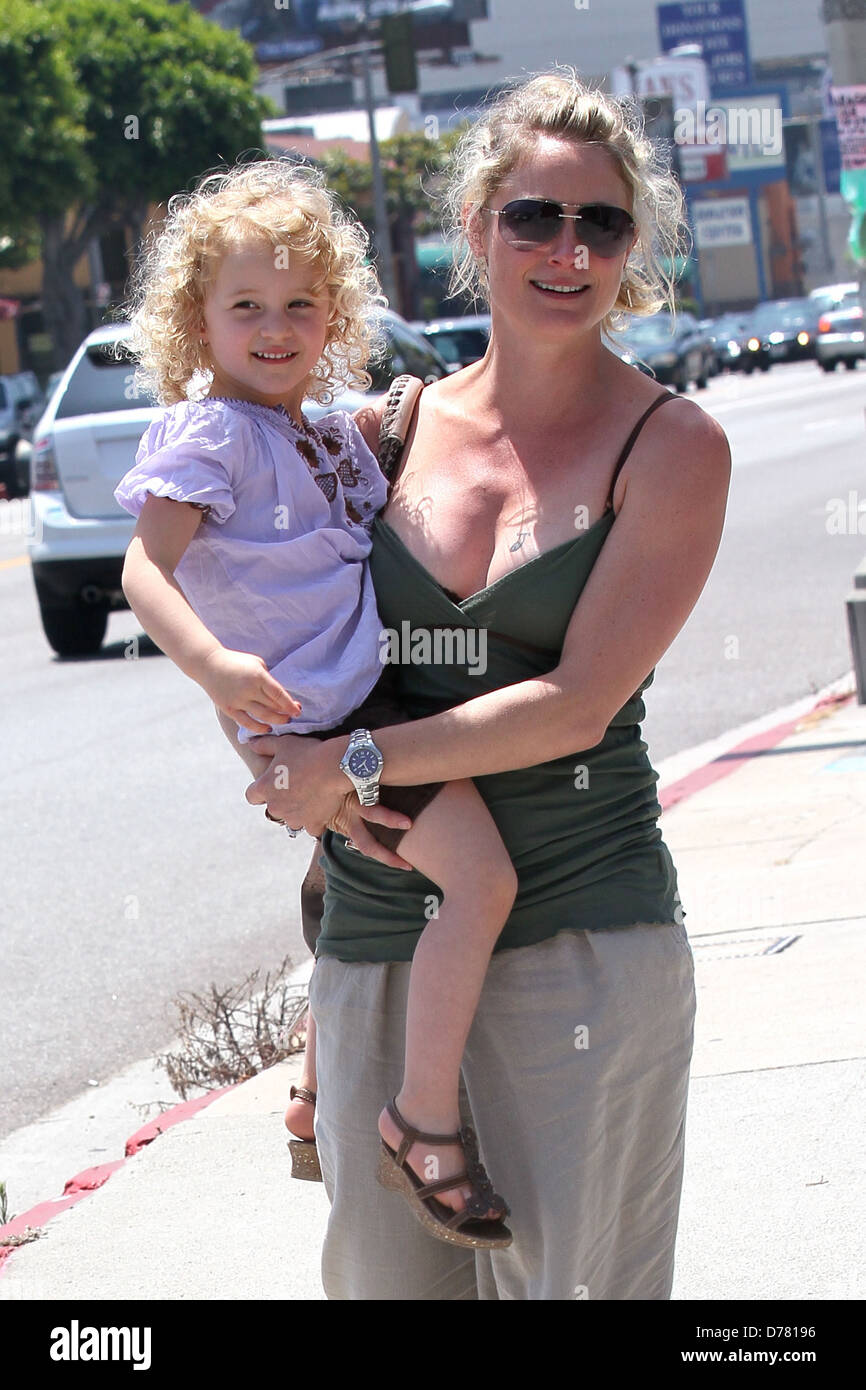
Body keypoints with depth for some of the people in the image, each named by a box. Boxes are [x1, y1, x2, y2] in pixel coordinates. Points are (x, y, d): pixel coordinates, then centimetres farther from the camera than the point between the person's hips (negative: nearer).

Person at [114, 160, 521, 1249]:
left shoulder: (340, 439, 17)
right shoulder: (208, 434, -8)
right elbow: (145, 569, -18)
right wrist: (209, 663, -35)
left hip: (373, 698, 9)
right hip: (309, 717, -9)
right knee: (480, 874, -22)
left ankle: (320, 1097, 42)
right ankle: (426, 1119, -15)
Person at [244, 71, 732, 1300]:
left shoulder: (672, 446, -3)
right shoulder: (390, 430, 9)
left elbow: (578, 704, -11)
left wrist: (357, 763, -11)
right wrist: (308, 778, 2)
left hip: (578, 935, -4)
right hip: (377, 936, 4)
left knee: (572, 1275, -4)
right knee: (382, 1274, 7)